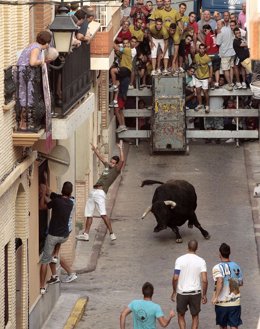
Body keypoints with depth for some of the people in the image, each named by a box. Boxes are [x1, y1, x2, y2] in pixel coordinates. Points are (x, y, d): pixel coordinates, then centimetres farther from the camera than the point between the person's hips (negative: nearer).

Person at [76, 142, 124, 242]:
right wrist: (95, 150, 46)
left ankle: (112, 234, -19)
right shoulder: (107, 166, 21)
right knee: (89, 214, 11)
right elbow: (102, 158, 37)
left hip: (100, 193, -9)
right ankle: (86, 234, 17)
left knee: (103, 214, -20)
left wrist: (120, 149, -16)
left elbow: (122, 160, -17)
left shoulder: (116, 170, -1)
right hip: (93, 192, 9)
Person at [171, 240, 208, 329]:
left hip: (182, 292, 0)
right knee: (195, 316, 16)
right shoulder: (201, 261, -6)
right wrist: (204, 295, 1)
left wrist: (174, 292, 3)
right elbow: (204, 280, -10)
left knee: (181, 315, 17)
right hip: (195, 293, 0)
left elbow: (175, 278, -11)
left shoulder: (180, 260, -8)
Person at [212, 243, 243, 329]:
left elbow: (220, 282, -27)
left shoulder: (217, 268, -11)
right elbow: (241, 283, 13)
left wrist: (215, 297, -22)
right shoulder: (236, 266, 4)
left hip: (221, 303, -3)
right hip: (235, 302, 3)